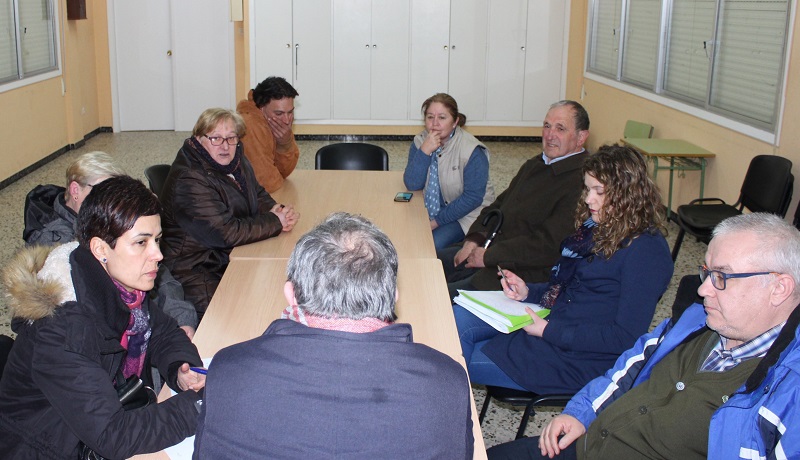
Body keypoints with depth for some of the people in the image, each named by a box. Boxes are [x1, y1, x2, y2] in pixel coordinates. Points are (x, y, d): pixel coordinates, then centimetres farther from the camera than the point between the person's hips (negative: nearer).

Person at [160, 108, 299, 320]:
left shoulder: (235, 160, 6)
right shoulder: (188, 181, -21)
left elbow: (258, 195, 18)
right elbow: (225, 233, -26)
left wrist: (276, 210, -7)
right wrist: (275, 223, -17)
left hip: (234, 257, 9)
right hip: (195, 272, -9)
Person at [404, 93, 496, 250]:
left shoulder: (472, 152, -20)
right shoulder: (420, 142, -5)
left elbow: (473, 198, -19)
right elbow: (412, 185, -14)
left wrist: (437, 221, -19)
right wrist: (424, 152, -27)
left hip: (466, 213, -5)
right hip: (432, 207, 5)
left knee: (433, 243, -27)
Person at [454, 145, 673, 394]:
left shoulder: (645, 251, -18)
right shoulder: (598, 227, 10)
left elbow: (626, 338, -21)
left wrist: (549, 330, -21)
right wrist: (527, 292, 0)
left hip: (578, 359, -8)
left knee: (462, 361, -9)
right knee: (460, 317, -9)